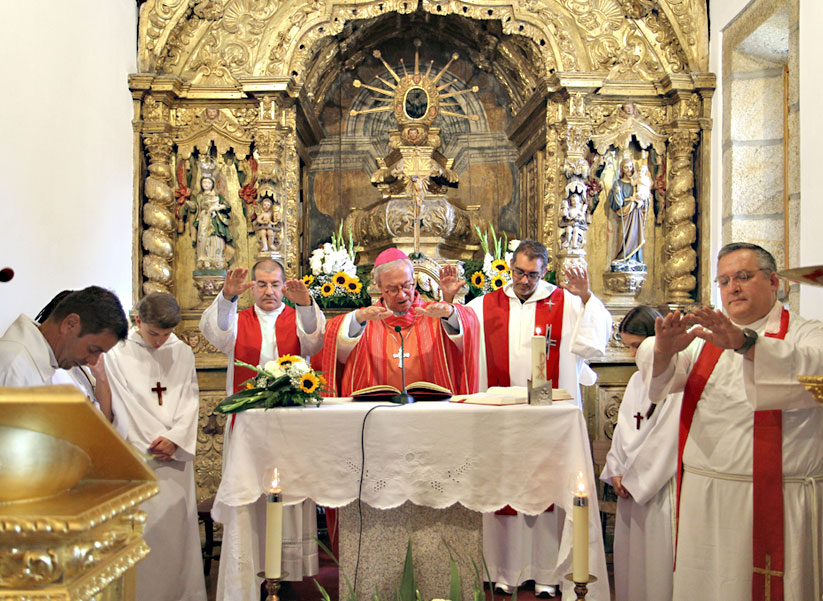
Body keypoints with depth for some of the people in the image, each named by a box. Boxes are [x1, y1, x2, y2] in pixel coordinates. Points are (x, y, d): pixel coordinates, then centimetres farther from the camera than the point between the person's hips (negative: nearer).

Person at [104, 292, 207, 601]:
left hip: (177, 453, 3)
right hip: (138, 453, -3)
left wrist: (175, 438, -5)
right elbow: (123, 406, -2)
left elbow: (190, 399, 8)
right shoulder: (117, 354, -2)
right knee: (144, 525, -3)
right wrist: (154, 442, -6)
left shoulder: (182, 352, 9)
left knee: (178, 520, 5)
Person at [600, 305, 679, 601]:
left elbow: (665, 438, -16)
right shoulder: (637, 380, 12)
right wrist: (616, 471, 2)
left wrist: (633, 477, -11)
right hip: (632, 484, 7)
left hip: (661, 486, -7)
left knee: (656, 559, -1)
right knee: (629, 553, 12)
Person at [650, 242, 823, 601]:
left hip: (775, 501, -3)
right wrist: (664, 352, -23)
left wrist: (744, 342, -37)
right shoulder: (705, 337, 13)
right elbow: (658, 383, -1)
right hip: (702, 500, 4)